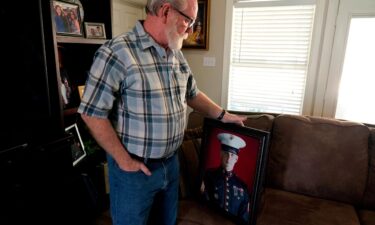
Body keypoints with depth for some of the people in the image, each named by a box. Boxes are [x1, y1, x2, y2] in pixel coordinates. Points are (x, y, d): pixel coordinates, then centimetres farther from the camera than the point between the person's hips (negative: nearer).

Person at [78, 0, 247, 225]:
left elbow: (192, 94, 16)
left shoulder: (177, 55, 4)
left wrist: (222, 115, 10)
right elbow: (93, 113, -18)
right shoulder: (116, 53, -20)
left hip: (171, 162, 7)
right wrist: (123, 160, -16)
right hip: (134, 169, -6)